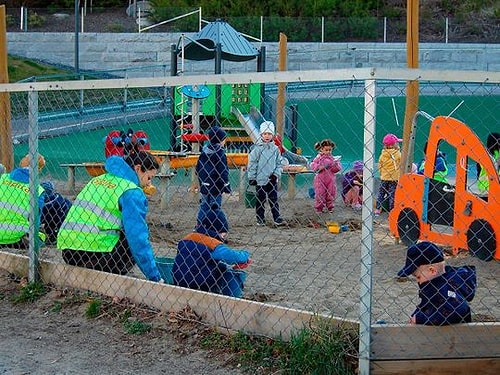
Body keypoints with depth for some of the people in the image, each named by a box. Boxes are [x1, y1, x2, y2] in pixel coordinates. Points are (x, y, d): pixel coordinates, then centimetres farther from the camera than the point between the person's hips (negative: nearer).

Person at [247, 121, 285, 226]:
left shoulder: (275, 149, 4)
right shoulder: (257, 148, -5)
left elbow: (279, 163, 11)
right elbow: (252, 163, -4)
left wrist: (276, 174, -3)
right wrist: (251, 178, -6)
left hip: (272, 180, 2)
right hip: (260, 180, -2)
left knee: (274, 200, 4)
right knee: (260, 201, 7)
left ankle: (277, 219, 7)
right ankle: (260, 220, 16)